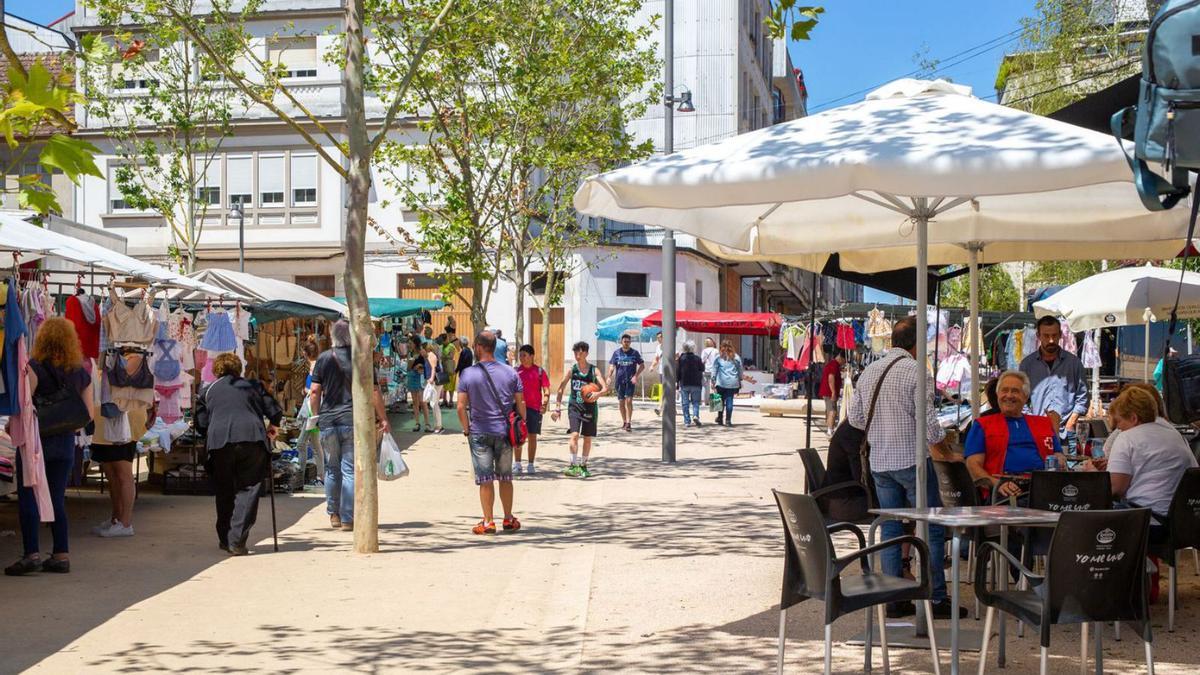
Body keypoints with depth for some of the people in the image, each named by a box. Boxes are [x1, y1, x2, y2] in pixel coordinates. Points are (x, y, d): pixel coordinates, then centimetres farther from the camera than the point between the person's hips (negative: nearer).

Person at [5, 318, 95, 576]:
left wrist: (11, 424, -1)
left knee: (28, 498, 1)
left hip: (35, 440, -5)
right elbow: (89, 414, 5)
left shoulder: (34, 368, -12)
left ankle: (32, 553, -7)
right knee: (57, 500, 11)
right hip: (65, 442, 5)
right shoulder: (81, 374, 3)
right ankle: (61, 555, 9)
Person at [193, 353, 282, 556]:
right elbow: (275, 411, 14)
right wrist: (273, 427, 34)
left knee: (224, 492, 14)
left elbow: (201, 423, 12)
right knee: (248, 489, 1)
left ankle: (226, 539, 19)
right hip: (253, 438, -1)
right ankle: (237, 540, -9)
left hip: (220, 441, 1)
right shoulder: (253, 385, 22)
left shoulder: (207, 391, 23)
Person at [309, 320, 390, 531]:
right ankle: (347, 519, 0)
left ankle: (334, 514, 22)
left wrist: (317, 416, 12)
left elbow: (315, 392, 0)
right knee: (350, 470, 1)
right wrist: (383, 419, 4)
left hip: (327, 421, 1)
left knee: (332, 469, 15)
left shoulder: (324, 359, 2)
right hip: (353, 420, -1)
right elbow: (373, 392, -3)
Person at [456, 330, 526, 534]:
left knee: (485, 479, 3)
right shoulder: (510, 373, 1)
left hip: (480, 433, -3)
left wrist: (467, 430, 2)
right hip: (505, 432, 3)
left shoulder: (468, 374, -7)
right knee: (505, 477, 13)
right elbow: (521, 404, 2)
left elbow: (461, 407, -9)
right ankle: (509, 519, 20)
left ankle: (488, 522, 5)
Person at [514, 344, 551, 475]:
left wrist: (544, 403, -14)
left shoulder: (539, 371, 1)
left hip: (534, 407, -1)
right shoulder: (516, 370, 5)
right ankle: (517, 464, 5)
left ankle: (530, 465, 13)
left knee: (532, 436, 4)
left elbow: (546, 391, 1)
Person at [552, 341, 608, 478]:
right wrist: (558, 407, 5)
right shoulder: (572, 370, 0)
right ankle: (574, 466, -16)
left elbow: (605, 388, -10)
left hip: (590, 408, 1)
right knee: (574, 435, -16)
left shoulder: (594, 371, -3)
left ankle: (583, 466, 23)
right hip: (574, 407, -1)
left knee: (587, 438, 9)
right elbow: (561, 388, 8)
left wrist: (598, 394, -32)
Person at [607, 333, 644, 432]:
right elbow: (612, 366, 5)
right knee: (621, 402, 7)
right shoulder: (616, 353, 6)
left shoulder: (635, 353, 3)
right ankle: (624, 422, 21)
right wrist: (609, 376, -11)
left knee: (629, 401, -13)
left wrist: (636, 376, -8)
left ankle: (629, 423, -14)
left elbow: (642, 365, 5)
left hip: (630, 381, -2)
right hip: (619, 380, 2)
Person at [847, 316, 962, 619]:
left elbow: (854, 418, 12)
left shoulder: (868, 372, 8)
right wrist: (943, 448, 3)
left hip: (879, 461, 6)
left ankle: (894, 600, 11)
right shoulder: (916, 371, -12)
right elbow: (928, 421, -14)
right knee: (932, 530, 1)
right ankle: (937, 599, 1)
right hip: (911, 459, -6)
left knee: (890, 530, 10)